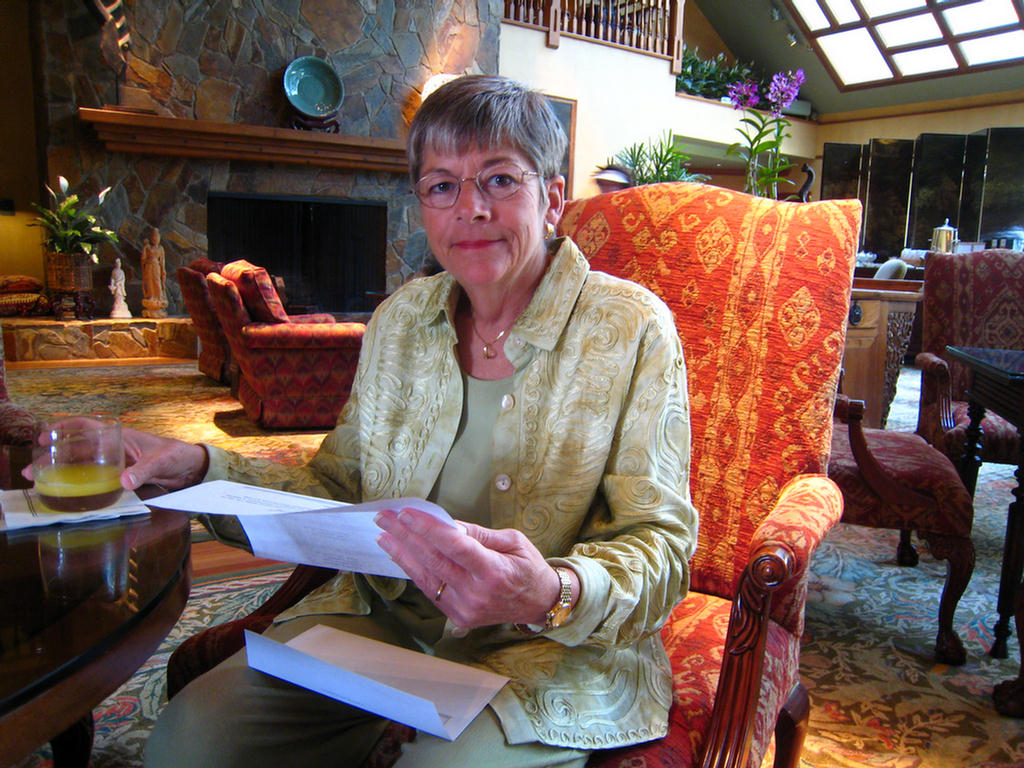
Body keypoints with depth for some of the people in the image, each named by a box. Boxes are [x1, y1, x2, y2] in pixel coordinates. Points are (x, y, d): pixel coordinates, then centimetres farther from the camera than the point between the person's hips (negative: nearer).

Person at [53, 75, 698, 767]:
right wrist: (202, 470, -6)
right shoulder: (399, 319, 6)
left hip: (552, 656, -3)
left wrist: (554, 594, -32)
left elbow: (662, 549, -11)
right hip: (383, 620, 4)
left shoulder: (632, 329, -9)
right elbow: (339, 489, 10)